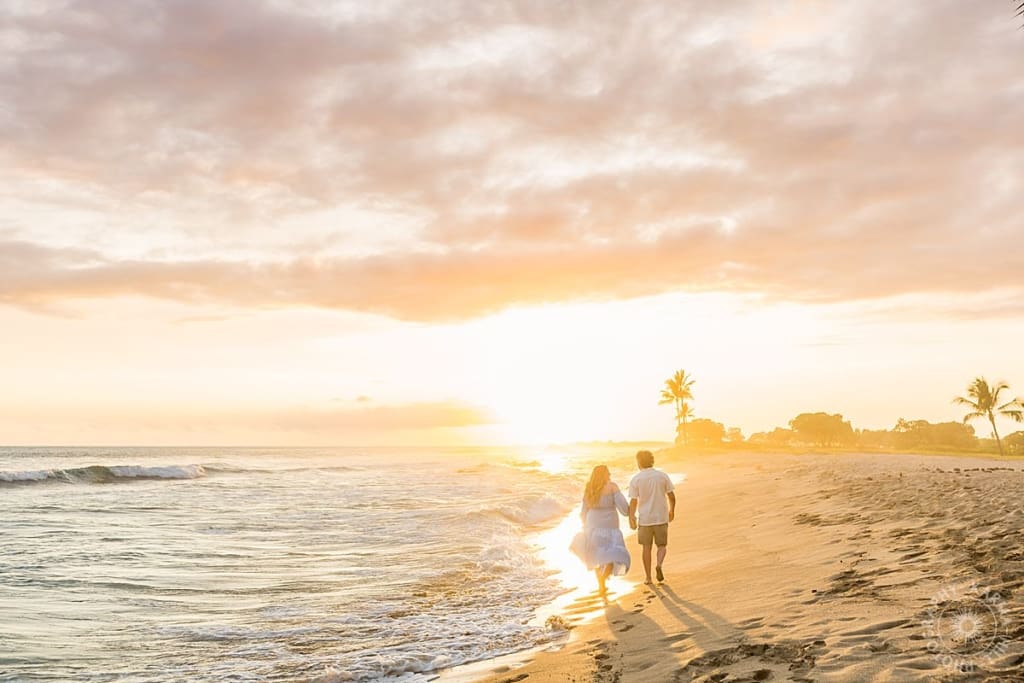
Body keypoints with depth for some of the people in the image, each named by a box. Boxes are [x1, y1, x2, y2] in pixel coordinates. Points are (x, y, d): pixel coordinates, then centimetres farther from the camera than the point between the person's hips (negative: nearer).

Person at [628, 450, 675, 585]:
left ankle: (648, 578, 14)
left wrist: (631, 518, 0)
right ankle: (659, 564, -13)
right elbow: (671, 496, 1)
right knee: (662, 545, 14)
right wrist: (671, 511, 16)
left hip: (644, 518, -1)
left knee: (646, 547, 11)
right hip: (661, 517, 1)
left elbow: (633, 501, -9)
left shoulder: (635, 479, -7)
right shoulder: (662, 475, -2)